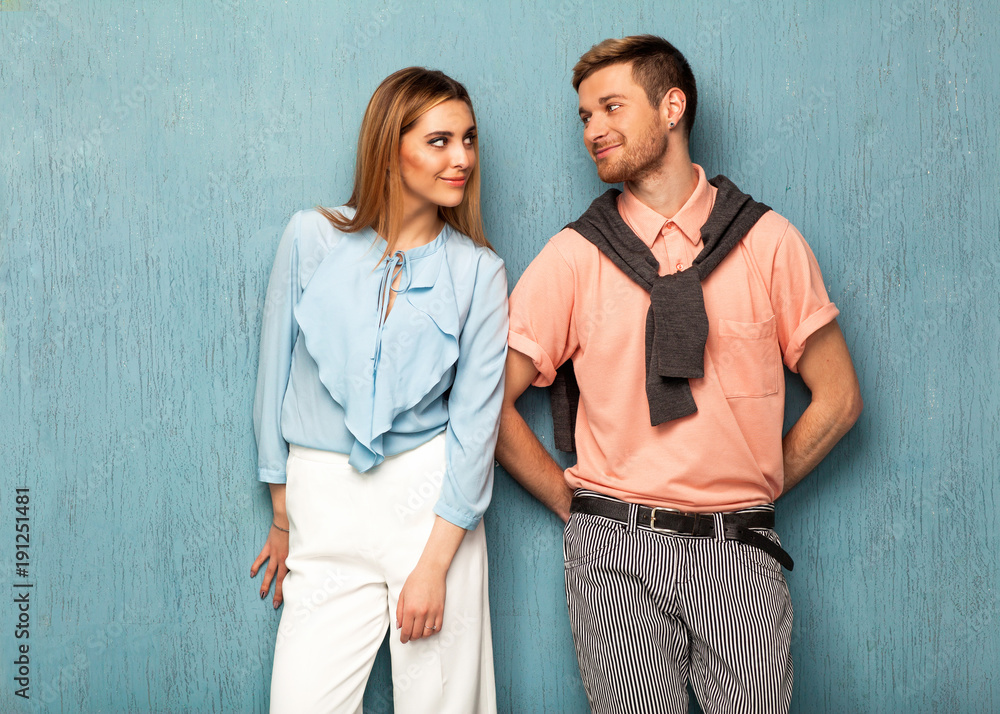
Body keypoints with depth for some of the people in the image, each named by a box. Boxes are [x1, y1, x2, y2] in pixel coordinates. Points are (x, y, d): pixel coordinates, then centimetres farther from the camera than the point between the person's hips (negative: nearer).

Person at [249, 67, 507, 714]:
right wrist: (283, 519, 9)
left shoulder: (478, 271, -1)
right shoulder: (312, 238, 0)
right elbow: (276, 375, 6)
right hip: (323, 505, 1)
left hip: (431, 501, 0)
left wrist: (435, 563, -7)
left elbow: (475, 419, -3)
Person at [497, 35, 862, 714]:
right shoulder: (574, 255, 2)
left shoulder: (767, 240, 4)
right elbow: (490, 403, 3)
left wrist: (754, 492, 5)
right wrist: (575, 504, 2)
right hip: (616, 553, 0)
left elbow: (838, 397, 8)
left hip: (740, 552, 1)